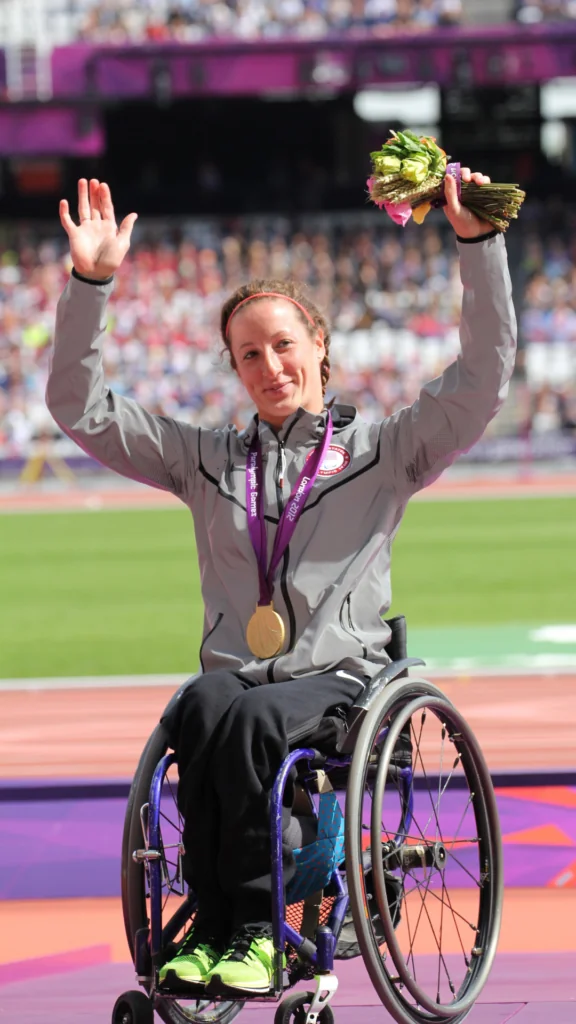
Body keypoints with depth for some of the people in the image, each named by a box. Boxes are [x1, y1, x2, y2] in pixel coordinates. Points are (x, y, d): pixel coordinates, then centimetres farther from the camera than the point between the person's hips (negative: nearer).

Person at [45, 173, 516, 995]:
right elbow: (80, 409, 15)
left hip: (339, 680, -2)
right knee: (206, 706, -34)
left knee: (252, 715, -36)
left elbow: (485, 374, 3)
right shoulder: (207, 461, 19)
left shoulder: (381, 451, 12)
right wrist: (91, 284, 5)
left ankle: (252, 926, -29)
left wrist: (478, 242, -6)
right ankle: (214, 923, -32)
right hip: (237, 673, 2)